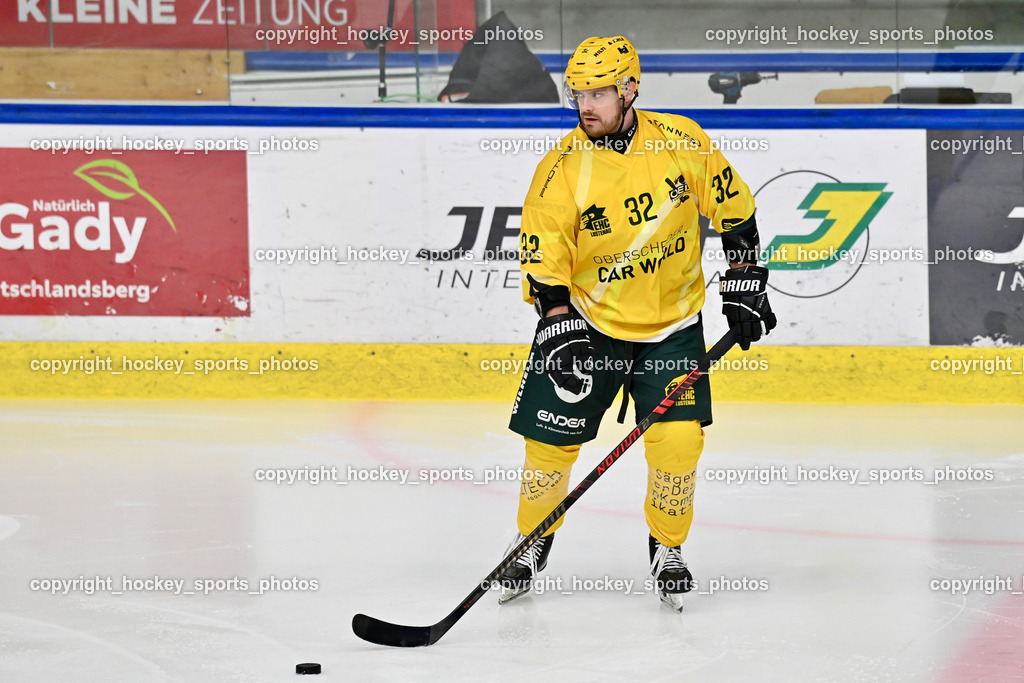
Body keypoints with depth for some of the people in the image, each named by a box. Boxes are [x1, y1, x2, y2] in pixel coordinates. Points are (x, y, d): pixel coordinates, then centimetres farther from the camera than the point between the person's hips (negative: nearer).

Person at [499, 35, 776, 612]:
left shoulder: (682, 141, -11)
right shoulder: (561, 171, -15)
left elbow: (732, 207, 2)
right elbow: (543, 261, -11)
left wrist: (745, 283, 2)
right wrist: (562, 334, -21)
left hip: (673, 323, 0)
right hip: (588, 321, 0)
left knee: (678, 439, -12)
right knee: (552, 439, -3)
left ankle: (667, 550, 11)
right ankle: (532, 544, 23)